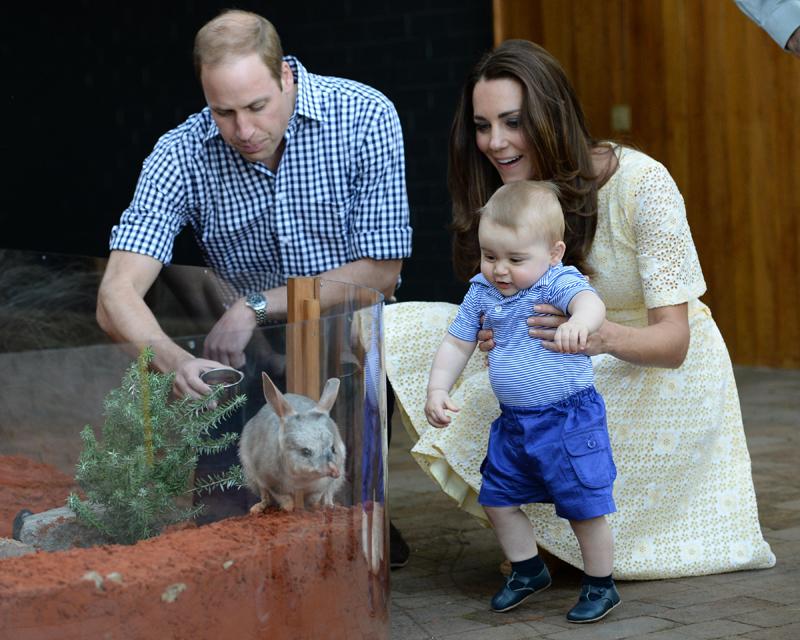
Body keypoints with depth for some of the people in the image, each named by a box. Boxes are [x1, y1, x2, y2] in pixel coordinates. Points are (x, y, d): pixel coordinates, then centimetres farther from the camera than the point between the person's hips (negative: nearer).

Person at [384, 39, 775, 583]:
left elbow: (673, 340, -27)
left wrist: (603, 336, -50)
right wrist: (496, 341, -31)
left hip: (665, 372, -6)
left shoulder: (642, 184, -24)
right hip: (581, 371, 6)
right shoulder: (506, 194, -7)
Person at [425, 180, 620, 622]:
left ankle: (601, 586, 20)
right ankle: (528, 571, 35)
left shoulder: (558, 283, -17)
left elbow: (590, 302, -39)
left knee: (584, 509, -1)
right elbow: (456, 344, 11)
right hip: (513, 421, 7)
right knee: (497, 499, 14)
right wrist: (438, 390, -2)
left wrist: (579, 321, -63)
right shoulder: (481, 294, 2)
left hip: (569, 419, -6)